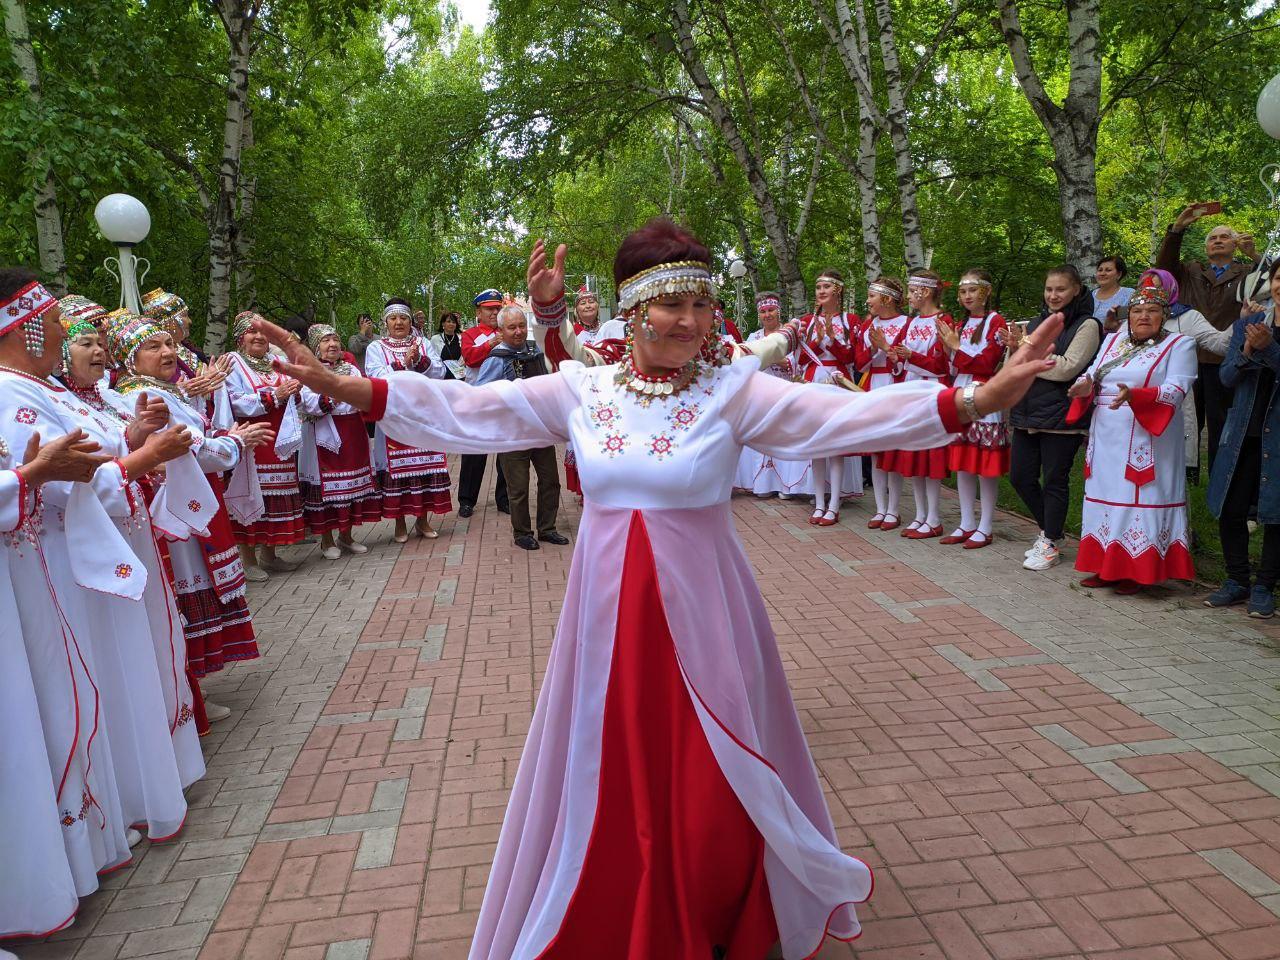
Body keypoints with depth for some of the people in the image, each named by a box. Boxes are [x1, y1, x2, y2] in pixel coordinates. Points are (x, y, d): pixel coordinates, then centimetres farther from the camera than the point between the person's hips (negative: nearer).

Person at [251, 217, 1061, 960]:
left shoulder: (733, 389, -7)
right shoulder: (580, 390, 0)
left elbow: (845, 413, -17)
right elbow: (464, 409, -2)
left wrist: (976, 400, -28)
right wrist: (344, 386, -9)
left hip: (703, 610, -2)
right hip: (612, 610, 2)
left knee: (715, 790, 8)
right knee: (610, 787, 14)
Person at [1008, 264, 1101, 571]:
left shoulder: (1087, 326, -5)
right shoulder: (1037, 322, 14)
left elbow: (1067, 368, -17)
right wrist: (1016, 349, -5)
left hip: (1062, 416, -6)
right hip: (1028, 412, 7)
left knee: (1055, 480, 1)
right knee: (1020, 476, 9)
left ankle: (1051, 545, 15)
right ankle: (1050, 530, 29)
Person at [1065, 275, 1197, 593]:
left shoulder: (1179, 345, -2)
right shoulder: (1113, 341, 15)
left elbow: (1176, 391, -13)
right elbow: (1092, 373, 10)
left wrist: (1134, 395, -29)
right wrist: (1086, 386, -14)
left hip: (1146, 444, -5)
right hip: (1107, 439, 6)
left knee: (1140, 498, -5)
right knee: (1107, 495, 8)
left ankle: (1136, 573, 4)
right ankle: (1106, 568, 17)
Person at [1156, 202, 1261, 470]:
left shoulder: (1247, 273, 10)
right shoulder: (1190, 271, 14)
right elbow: (1164, 264, -2)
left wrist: (1253, 255, -22)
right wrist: (1177, 228, -15)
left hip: (1224, 363, -1)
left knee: (1220, 428, 4)